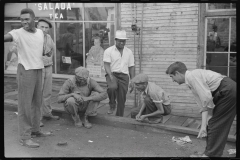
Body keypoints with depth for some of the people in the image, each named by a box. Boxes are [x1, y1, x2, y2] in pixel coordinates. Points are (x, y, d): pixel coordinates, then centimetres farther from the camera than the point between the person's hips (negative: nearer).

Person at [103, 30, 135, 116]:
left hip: (124, 76, 3)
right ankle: (112, 105, -8)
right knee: (112, 87, -34)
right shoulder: (108, 51, 3)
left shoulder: (129, 52, 13)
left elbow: (131, 67, 15)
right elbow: (106, 65, -6)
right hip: (112, 74, -3)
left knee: (122, 99, 1)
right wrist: (111, 76, -22)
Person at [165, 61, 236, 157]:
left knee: (214, 123, -3)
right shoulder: (191, 82, 15)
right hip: (227, 92, 9)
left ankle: (210, 154, 8)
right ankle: (210, 153, 22)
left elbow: (207, 97, -23)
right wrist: (203, 126, 7)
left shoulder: (191, 76, -14)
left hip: (228, 91, -9)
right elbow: (203, 106, 13)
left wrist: (210, 115, -7)